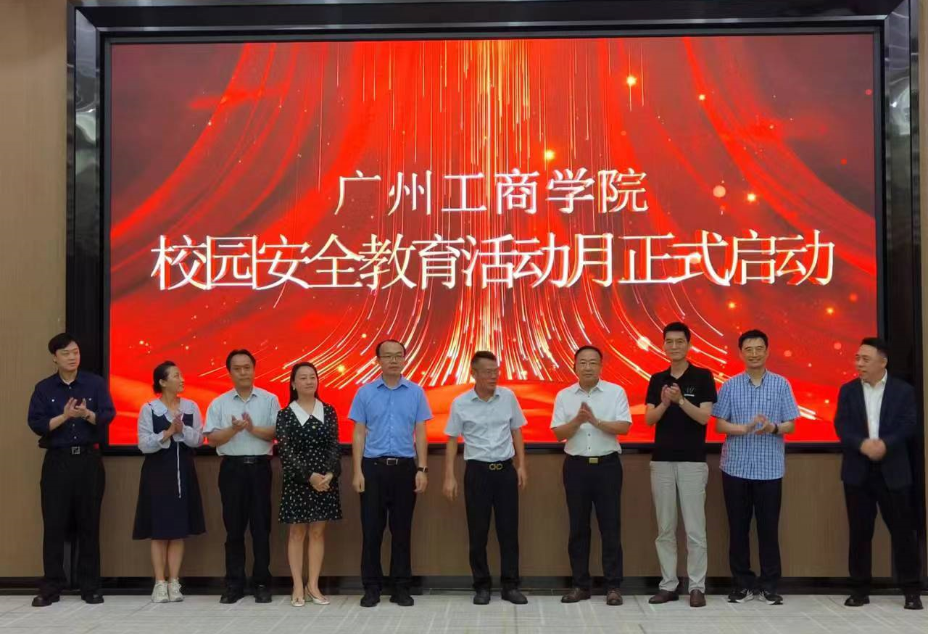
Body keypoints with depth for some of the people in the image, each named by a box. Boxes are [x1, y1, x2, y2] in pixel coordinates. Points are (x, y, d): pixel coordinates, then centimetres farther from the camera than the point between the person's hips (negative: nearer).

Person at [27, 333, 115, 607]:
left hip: (89, 460, 0)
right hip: (57, 461, 0)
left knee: (89, 524, 4)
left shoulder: (95, 383, 3)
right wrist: (64, 416, -18)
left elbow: (108, 415, -5)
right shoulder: (43, 388, 4)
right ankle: (51, 588, 10)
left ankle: (90, 587, 12)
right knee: (54, 525, 1)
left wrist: (86, 414, -24)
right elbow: (36, 424, -5)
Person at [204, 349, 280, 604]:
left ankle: (262, 583, 10)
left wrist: (253, 429, -16)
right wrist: (234, 429, -17)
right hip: (232, 468, 1)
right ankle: (234, 584, 13)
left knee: (261, 527, 2)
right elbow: (212, 438, -1)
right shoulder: (219, 403, 6)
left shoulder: (269, 400, 4)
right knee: (234, 528, 6)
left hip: (260, 467, -1)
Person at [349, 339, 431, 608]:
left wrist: (421, 470, -2)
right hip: (373, 467, 0)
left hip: (405, 467, 0)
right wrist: (357, 472, -3)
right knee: (371, 530, 3)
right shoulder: (365, 393, 3)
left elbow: (420, 434, 4)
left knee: (402, 530, 7)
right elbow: (359, 434, 3)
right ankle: (371, 588, 14)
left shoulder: (416, 392, 4)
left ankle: (401, 587, 16)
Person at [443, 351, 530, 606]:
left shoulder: (508, 397, 0)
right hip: (477, 470, -1)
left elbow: (516, 432, 9)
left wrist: (521, 465, 3)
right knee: (478, 532, 4)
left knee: (509, 530, 5)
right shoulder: (460, 403, -4)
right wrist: (449, 477, -3)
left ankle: (510, 585, 15)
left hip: (506, 469, 1)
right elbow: (452, 441, 1)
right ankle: (482, 586, 17)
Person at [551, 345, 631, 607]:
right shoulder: (564, 396, 4)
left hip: (607, 465, -2)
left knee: (610, 527, 1)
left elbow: (624, 427, -9)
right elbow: (559, 433, -1)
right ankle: (580, 584, 16)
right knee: (578, 527, 7)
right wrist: (577, 421, -19)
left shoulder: (615, 392, -1)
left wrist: (596, 421, -21)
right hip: (576, 466, 2)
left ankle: (613, 586, 9)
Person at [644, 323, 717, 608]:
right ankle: (668, 585, 14)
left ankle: (696, 587, 8)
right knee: (665, 528, 7)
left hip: (693, 461, -3)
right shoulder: (657, 379, 8)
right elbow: (649, 420, 0)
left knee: (695, 528, 0)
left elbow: (704, 417, -11)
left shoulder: (703, 377, -2)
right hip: (661, 461, 4)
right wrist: (664, 403, -19)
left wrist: (681, 401, -26)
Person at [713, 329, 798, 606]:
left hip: (769, 468, 0)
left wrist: (773, 428, -20)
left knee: (768, 528, 4)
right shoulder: (730, 386, 3)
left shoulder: (781, 384, 3)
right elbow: (720, 424, 0)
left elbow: (790, 425, 2)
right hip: (736, 466, 1)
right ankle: (743, 583, 16)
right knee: (738, 528, 6)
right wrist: (746, 429, -18)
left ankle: (770, 585, 14)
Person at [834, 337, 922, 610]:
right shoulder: (848, 390, 5)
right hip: (857, 471, 1)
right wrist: (863, 444, -23)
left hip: (893, 470, -1)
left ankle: (912, 589, 13)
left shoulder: (903, 390, 2)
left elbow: (909, 425, -7)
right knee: (859, 532, 5)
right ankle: (860, 588, 14)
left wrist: (885, 444, -24)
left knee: (902, 530, 2)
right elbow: (841, 425, -5)